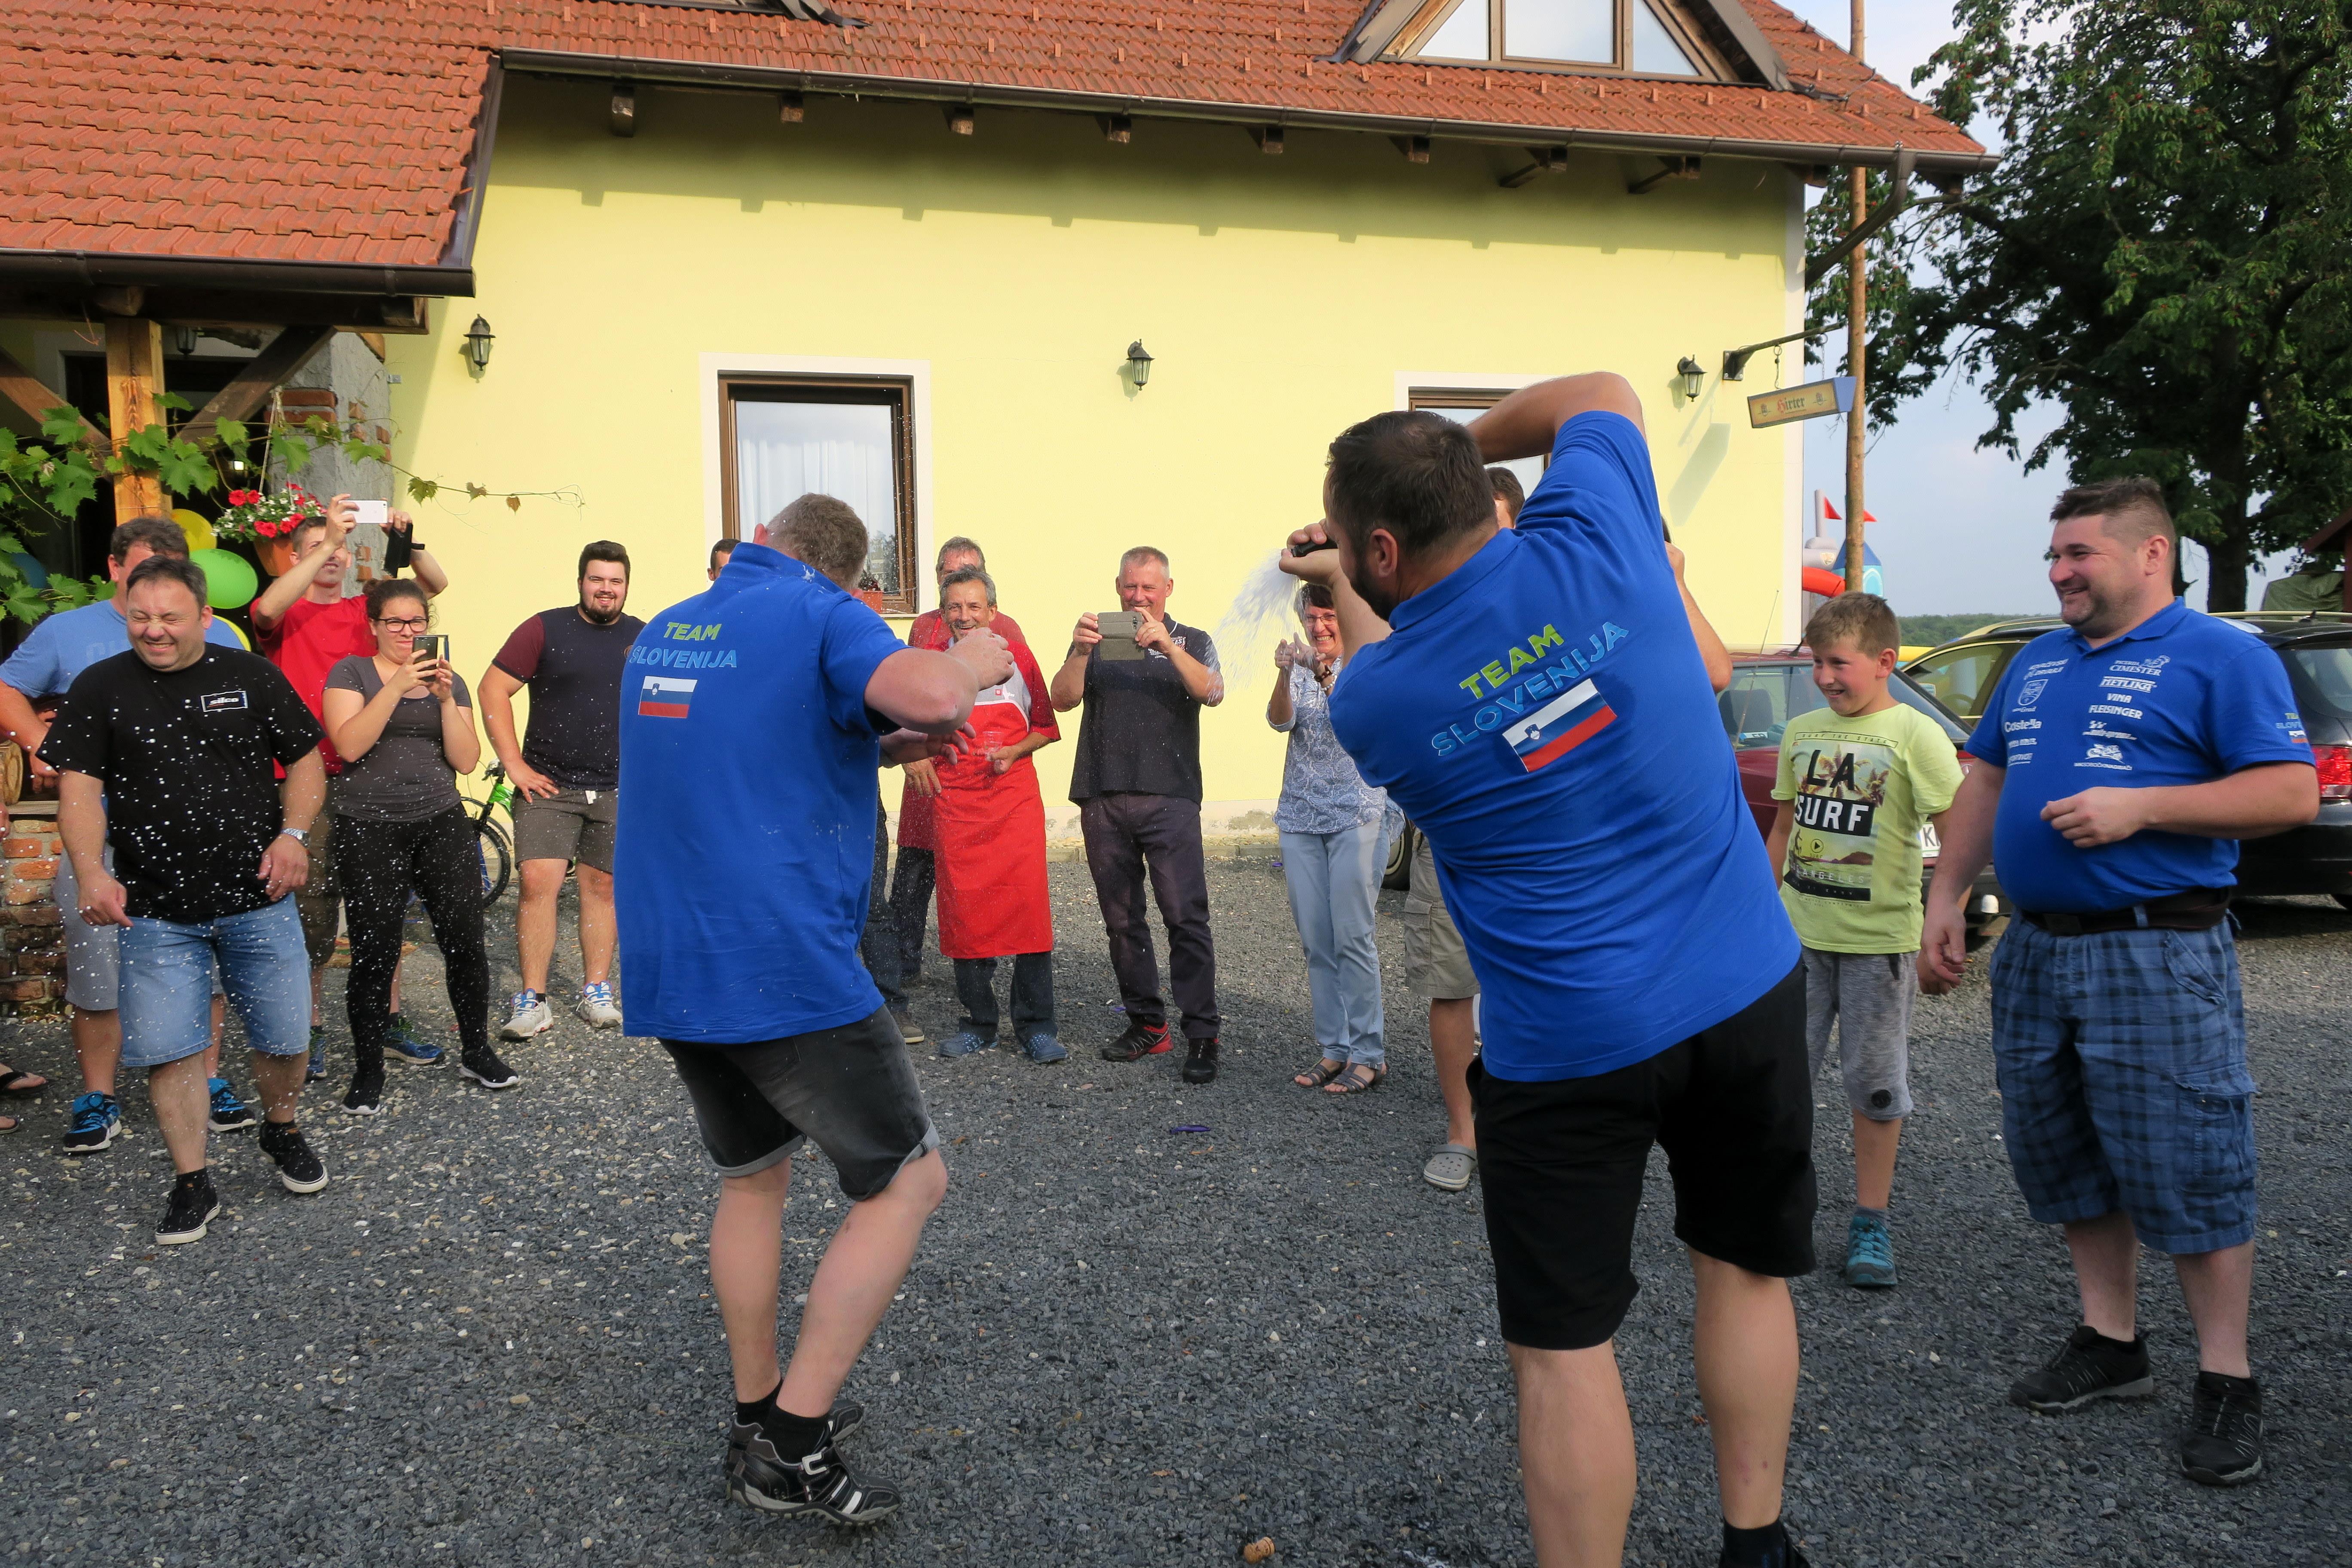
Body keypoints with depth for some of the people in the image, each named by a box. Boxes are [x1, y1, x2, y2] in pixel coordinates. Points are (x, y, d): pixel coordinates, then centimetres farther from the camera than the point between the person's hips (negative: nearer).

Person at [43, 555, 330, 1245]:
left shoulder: (252, 676, 3)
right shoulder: (99, 688, 2)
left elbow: (305, 761, 7)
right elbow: (79, 787, -3)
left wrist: (293, 833, -8)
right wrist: (92, 872, -17)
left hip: (258, 900, 0)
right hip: (156, 910, 0)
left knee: (285, 1037, 7)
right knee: (167, 1050, -1)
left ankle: (281, 1131, 36)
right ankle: (193, 1185, 14)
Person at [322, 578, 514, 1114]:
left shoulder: (449, 681, 12)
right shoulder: (352, 673, 3)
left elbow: (466, 760, 1)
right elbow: (349, 745, -13)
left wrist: (446, 698, -11)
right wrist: (397, 687, -18)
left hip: (442, 823, 3)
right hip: (370, 829, -3)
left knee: (465, 941, -1)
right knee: (374, 954, -3)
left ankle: (477, 1053, 16)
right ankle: (368, 1073, 10)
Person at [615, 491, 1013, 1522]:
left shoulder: (664, 631, 16)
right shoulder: (821, 614, -7)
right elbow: (926, 692, -27)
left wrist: (881, 749, 20)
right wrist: (972, 662, -5)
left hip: (666, 968, 8)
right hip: (782, 965, -7)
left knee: (751, 1177, 24)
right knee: (906, 1183, 6)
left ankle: (758, 1417, 29)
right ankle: (793, 1447, 3)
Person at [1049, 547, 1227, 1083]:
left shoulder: (1191, 642, 11)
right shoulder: (1097, 642, 15)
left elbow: (1212, 692, -8)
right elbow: (1063, 699, 1)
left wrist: (1166, 645, -21)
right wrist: (1080, 651, -17)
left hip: (1170, 798, -3)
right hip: (1104, 800, 3)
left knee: (1186, 916, -9)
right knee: (1122, 920, 6)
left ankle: (1201, 1035, -6)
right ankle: (1146, 1025, 16)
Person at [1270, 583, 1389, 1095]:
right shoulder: (1298, 670, 11)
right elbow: (1280, 720, -8)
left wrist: (1326, 676, -37)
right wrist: (1284, 674, -27)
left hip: (1356, 814, -4)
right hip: (1301, 817, 5)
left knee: (1352, 936, -8)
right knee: (1316, 941, 6)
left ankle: (1368, 1054, 1)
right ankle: (1333, 1048, 15)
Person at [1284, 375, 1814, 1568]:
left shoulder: (1372, 703, -11)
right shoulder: (1590, 542, -9)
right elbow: (1598, 394, 12)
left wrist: (1341, 594, 28)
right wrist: (1461, 446, 16)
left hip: (1573, 1042, -4)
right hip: (1749, 988, 4)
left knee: (1563, 1347, 8)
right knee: (1744, 1266, 22)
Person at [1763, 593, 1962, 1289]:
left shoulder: (1915, 735, -8)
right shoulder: (1801, 731, 7)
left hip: (1878, 938, -4)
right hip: (1798, 933, 4)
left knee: (1875, 1087, 7)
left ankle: (1870, 1222, 20)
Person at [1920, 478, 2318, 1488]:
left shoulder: (2220, 656, -5)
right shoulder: (2036, 663, 15)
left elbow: (2293, 793, -12)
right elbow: (1984, 783, 19)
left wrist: (2140, 807, -21)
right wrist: (1944, 899, 11)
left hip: (2158, 958, -7)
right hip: (2036, 951, 7)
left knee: (2187, 1173, -2)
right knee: (2063, 1162, 13)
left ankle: (2226, 1380, 12)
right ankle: (2110, 1344, 27)